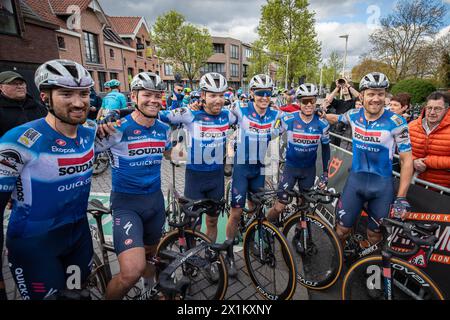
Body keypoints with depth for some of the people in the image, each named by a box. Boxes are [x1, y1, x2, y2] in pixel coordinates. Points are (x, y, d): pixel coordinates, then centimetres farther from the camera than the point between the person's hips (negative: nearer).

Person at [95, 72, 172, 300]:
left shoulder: (164, 129, 1)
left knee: (150, 253, 23)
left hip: (155, 199, 5)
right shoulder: (116, 129, -15)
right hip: (126, 203, -5)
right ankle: (109, 297, 11)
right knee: (133, 270, -21)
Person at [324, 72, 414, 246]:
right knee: (342, 229, 7)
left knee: (374, 235, 13)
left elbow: (407, 159, -10)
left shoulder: (396, 122, -14)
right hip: (355, 179, 2)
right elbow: (335, 118, 21)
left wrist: (401, 197, -13)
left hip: (382, 184, -2)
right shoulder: (353, 115, -4)